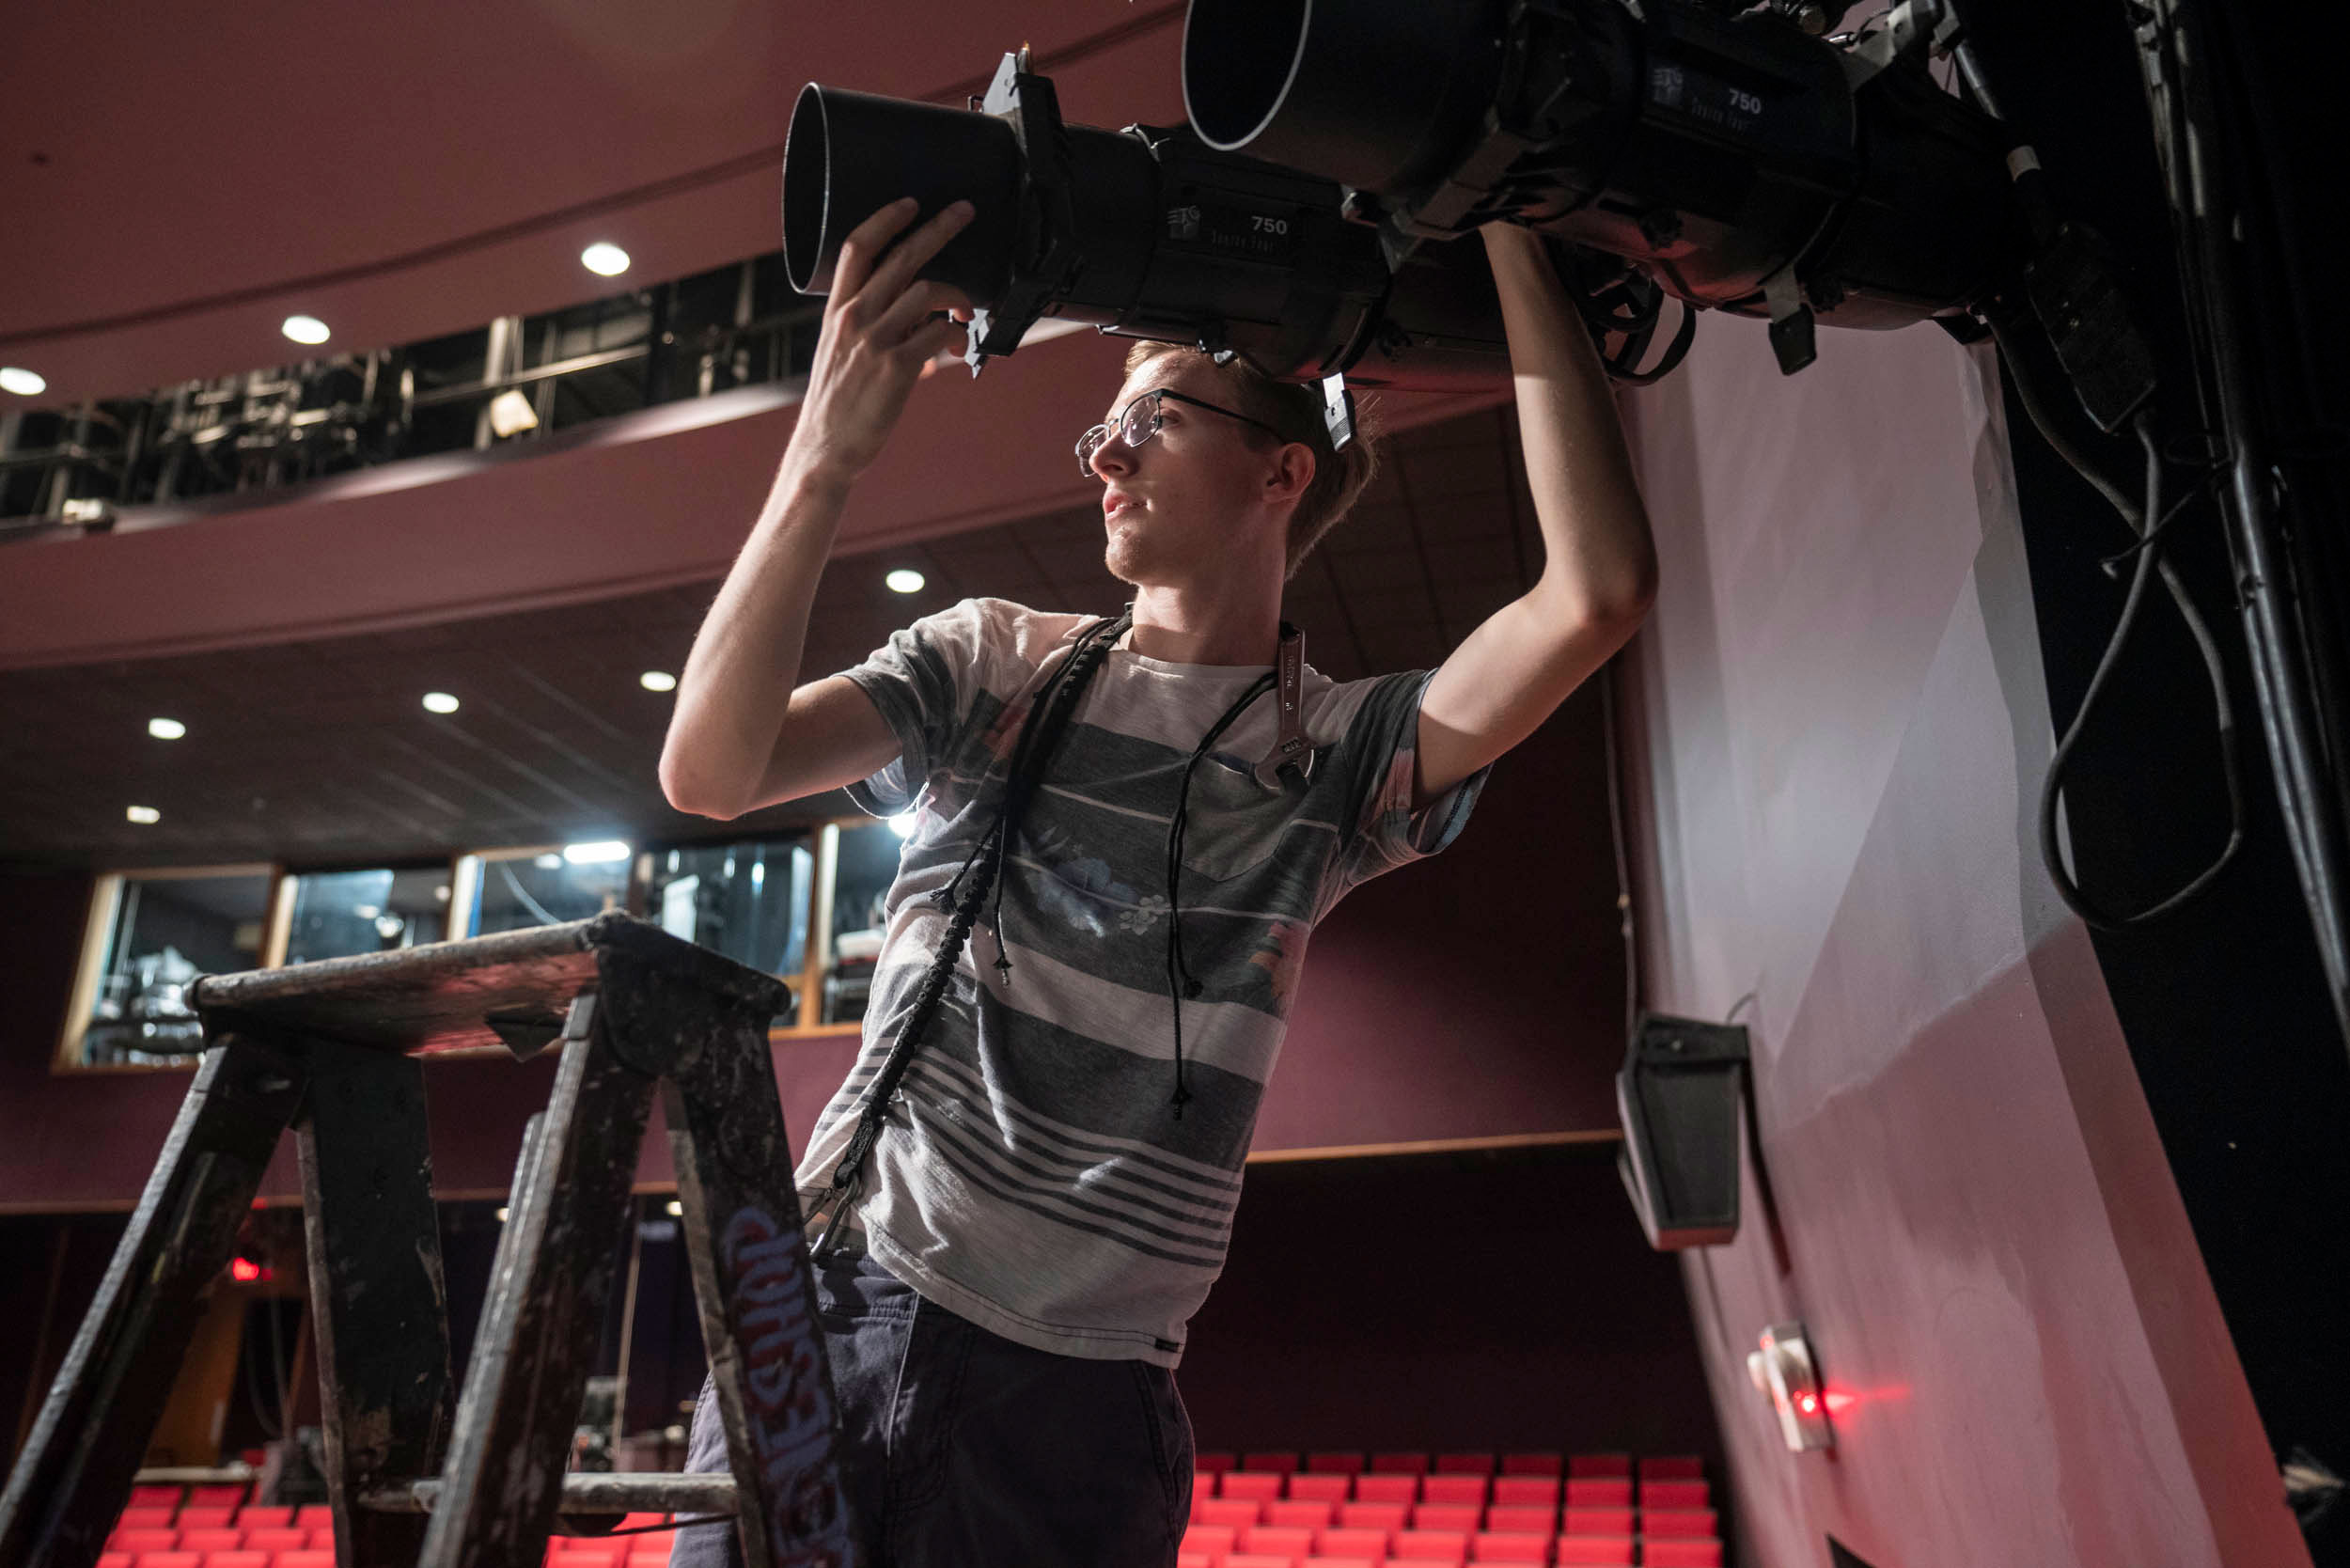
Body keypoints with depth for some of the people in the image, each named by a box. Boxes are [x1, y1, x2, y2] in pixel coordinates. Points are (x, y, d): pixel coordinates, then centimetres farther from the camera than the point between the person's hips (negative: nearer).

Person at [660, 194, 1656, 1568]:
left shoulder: (1333, 754, 2)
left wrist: (1507, 232, -8)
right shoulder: (991, 660, 7)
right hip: (839, 1302, 2)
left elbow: (1601, 591, -13)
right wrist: (826, 457, -19)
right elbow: (710, 771, -7)